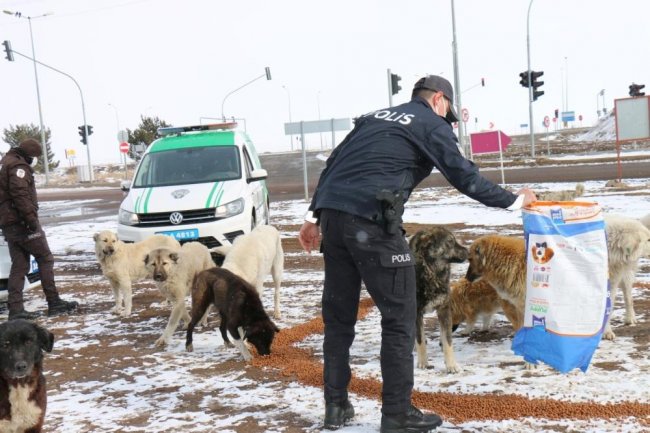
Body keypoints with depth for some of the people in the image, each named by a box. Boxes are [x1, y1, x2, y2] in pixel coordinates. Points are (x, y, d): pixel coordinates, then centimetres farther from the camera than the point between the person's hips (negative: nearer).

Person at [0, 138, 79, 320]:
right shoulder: (18, 166, -11)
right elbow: (20, 195, -22)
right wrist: (32, 220, -23)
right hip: (21, 222, -9)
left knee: (19, 265, 9)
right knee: (45, 259, -1)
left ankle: (15, 309, 5)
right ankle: (54, 303, -1)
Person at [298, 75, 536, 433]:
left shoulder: (375, 117, 26)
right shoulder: (432, 124, 7)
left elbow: (332, 164, 22)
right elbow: (464, 177, 3)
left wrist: (313, 217, 24)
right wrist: (515, 200, 14)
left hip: (332, 214, 7)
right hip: (371, 222, -7)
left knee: (338, 316, 15)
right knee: (399, 319, 3)